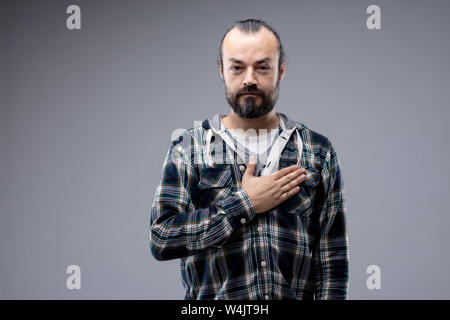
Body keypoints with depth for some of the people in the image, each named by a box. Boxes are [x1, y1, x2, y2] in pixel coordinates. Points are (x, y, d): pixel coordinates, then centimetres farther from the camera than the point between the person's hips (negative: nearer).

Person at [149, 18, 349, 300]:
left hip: (297, 294, 1)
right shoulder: (188, 149, 1)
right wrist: (246, 203, -11)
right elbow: (161, 239, -9)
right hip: (214, 297, -1)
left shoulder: (319, 152, 5)